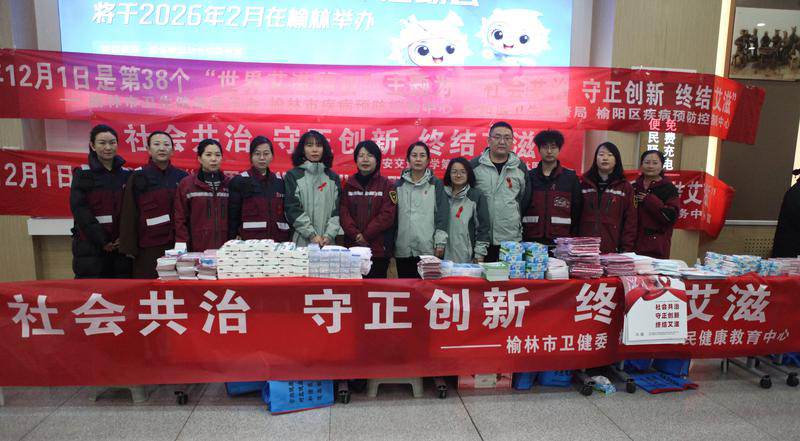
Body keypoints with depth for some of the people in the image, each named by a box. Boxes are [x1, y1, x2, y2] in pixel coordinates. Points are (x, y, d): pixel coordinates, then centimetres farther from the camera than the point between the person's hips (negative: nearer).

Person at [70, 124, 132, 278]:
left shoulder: (126, 174, 9)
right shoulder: (83, 173, 1)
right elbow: (80, 210, -7)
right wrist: (102, 240, -12)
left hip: (121, 246, 3)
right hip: (90, 246, -3)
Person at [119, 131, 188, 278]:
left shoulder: (182, 177, 8)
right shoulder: (138, 177, 1)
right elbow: (129, 215, -1)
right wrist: (129, 248, -5)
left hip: (176, 246, 2)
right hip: (147, 249, -2)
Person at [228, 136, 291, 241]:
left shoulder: (279, 182, 12)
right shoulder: (239, 181, 1)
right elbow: (233, 216, 0)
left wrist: (288, 240, 11)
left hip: (278, 241, 3)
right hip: (250, 240, -3)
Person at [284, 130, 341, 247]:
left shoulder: (333, 177, 12)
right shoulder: (293, 176, 4)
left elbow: (337, 210, 5)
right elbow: (293, 209, -5)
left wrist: (329, 235, -9)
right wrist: (312, 235, -12)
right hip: (302, 241, -2)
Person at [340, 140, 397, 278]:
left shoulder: (387, 185, 2)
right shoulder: (349, 185, 11)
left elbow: (387, 215, -7)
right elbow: (343, 212, 3)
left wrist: (366, 235, -12)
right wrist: (356, 235, -11)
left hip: (378, 250, -2)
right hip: (352, 247, 3)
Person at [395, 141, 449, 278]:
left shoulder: (436, 185, 5)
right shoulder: (399, 185, 10)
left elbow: (442, 215, 1)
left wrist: (440, 243, -6)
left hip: (429, 250, -2)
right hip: (403, 250, 2)